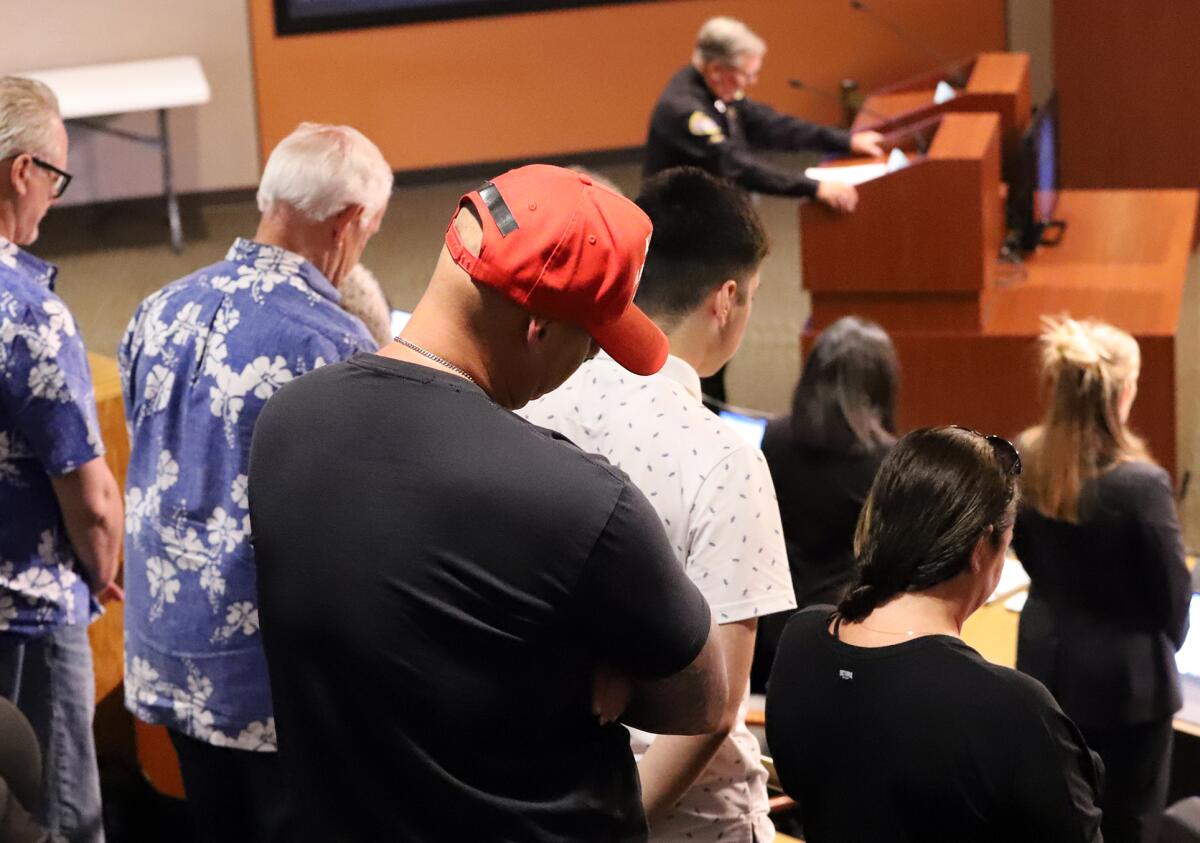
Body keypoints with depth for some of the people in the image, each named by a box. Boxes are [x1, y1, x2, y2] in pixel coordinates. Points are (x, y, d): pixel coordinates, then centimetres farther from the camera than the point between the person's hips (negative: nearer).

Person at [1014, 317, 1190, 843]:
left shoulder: (1023, 461, -8)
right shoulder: (1140, 483, -27)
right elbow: (1172, 592, -13)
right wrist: (1164, 647, 8)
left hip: (1047, 664, 6)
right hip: (1123, 678, -6)